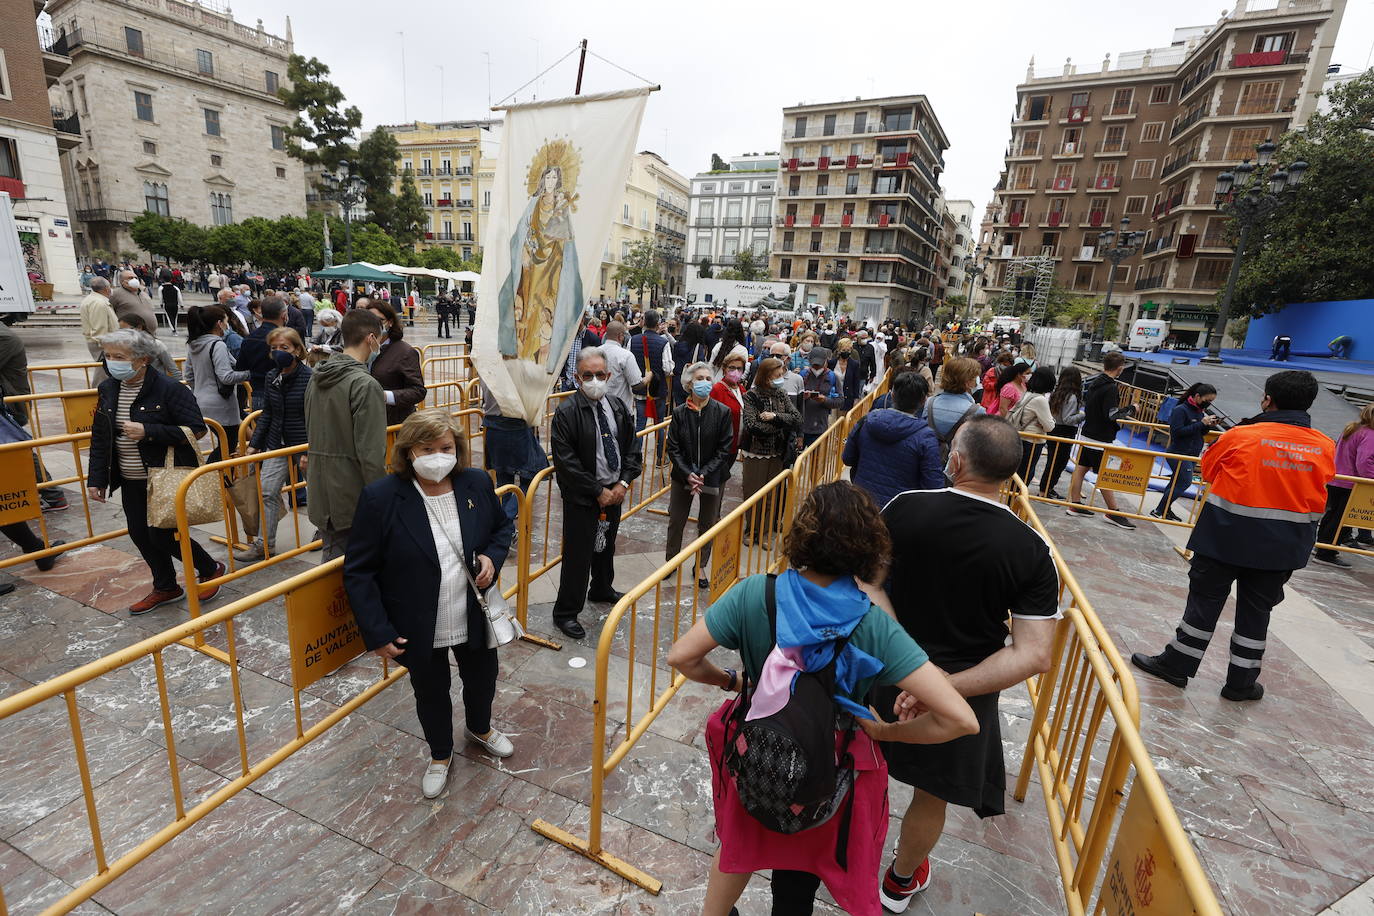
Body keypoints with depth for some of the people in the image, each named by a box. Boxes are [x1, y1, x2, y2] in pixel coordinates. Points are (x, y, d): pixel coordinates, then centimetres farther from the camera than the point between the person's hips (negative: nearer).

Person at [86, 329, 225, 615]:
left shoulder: (170, 389, -16)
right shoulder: (108, 390, 4)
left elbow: (196, 430, -17)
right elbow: (100, 437, 10)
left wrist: (147, 431, -25)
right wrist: (96, 478, 6)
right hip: (131, 481, 7)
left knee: (162, 535, -4)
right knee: (139, 535, 12)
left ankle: (210, 569, 20)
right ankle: (165, 588, 29)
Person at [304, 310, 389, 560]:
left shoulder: (316, 378, 9)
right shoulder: (365, 385, -18)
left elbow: (312, 434, 19)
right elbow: (371, 454, -21)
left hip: (320, 498, 8)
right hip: (353, 500, -8)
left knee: (331, 559, 19)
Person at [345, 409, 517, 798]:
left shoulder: (477, 483, -11)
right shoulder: (380, 497, -20)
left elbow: (503, 526, 8)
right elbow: (358, 571, -13)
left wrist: (493, 556, -13)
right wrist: (377, 632, -15)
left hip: (475, 617, 3)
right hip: (418, 628, -3)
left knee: (482, 679, 25)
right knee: (431, 693, 21)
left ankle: (480, 728, 59)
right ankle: (440, 755, 51)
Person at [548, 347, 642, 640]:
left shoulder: (618, 407, 2)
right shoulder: (567, 412, -16)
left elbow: (632, 448, 7)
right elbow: (566, 462, -19)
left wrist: (623, 483, -6)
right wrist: (598, 491, -17)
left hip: (614, 491, 6)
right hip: (582, 497, -6)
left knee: (606, 546, 23)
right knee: (578, 554, 1)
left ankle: (602, 589, 47)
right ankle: (565, 612, 18)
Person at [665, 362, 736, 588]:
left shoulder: (722, 412, -10)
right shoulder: (679, 412, -7)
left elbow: (725, 449, -9)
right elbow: (673, 448, -5)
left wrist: (704, 474, -17)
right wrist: (688, 474, -16)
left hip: (712, 477, 0)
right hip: (682, 475, 1)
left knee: (707, 524, 12)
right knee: (676, 521, 12)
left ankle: (700, 566, 31)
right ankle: (670, 560, 34)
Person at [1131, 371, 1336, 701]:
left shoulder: (1241, 435, -13)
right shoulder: (1325, 447, -2)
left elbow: (1208, 470, 1)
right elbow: (1315, 488, 11)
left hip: (1228, 534, -3)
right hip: (1284, 545, 3)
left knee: (1205, 599, 8)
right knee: (1256, 610, 13)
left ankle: (1177, 664, 16)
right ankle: (1241, 682, 23)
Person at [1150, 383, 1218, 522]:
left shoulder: (1200, 411, 10)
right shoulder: (1180, 410, -14)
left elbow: (1200, 433, 17)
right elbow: (1177, 431, -22)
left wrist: (1208, 426, -3)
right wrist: (1201, 423, -22)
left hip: (1192, 454, 8)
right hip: (1179, 454, -8)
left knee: (1176, 483, 12)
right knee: (1185, 482, -11)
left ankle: (1165, 510, 19)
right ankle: (1159, 511, -5)